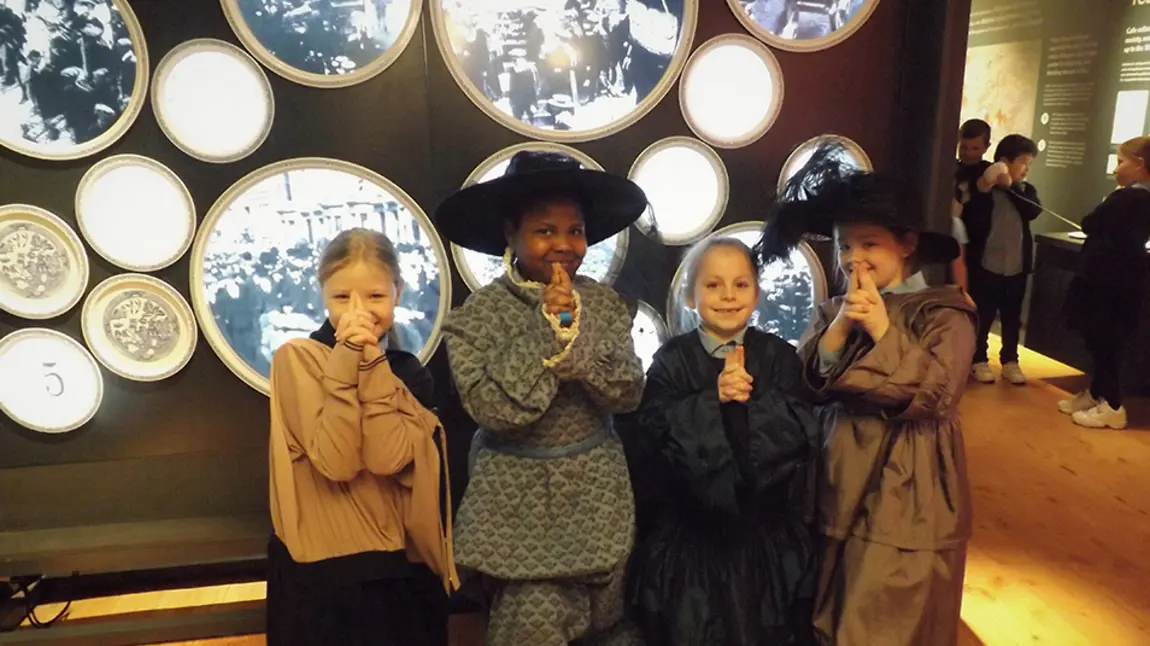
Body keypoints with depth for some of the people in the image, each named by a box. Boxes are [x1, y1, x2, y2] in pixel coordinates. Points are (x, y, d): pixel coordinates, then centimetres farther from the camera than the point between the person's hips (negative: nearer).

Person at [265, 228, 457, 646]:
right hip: (321, 570, -3)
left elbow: (388, 459, -15)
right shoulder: (297, 358, -7)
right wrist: (347, 359, -22)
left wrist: (372, 360, -17)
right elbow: (336, 463, -19)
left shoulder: (408, 371, 3)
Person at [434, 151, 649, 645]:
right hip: (517, 498, -3)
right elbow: (490, 407, -20)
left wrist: (576, 328, -21)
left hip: (596, 492, 3)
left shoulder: (604, 304, -3)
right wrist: (544, 328, -23)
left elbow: (627, 395, -9)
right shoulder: (479, 314, -10)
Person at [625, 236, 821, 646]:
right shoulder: (672, 360, -3)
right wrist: (713, 398, -25)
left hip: (767, 532, 1)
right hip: (690, 535, -1)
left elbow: (803, 434, -10)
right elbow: (656, 435, -14)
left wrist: (752, 399, -23)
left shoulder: (778, 356, 0)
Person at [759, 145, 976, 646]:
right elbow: (804, 388, -6)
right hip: (840, 490, 5)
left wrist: (883, 330, -23)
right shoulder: (833, 312, 5)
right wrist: (839, 329, -20)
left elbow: (935, 395, -18)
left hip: (908, 499, -5)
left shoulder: (944, 312, -7)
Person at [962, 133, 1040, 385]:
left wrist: (1012, 187, -16)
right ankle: (979, 360, 17)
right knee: (982, 316, 4)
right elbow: (971, 223, -16)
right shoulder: (982, 188, -6)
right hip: (986, 265, -4)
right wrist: (983, 191, -23)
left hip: (1017, 267, 4)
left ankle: (1010, 361, 22)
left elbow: (1033, 211, -12)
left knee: (1012, 318, 11)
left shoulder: (1026, 190, 8)